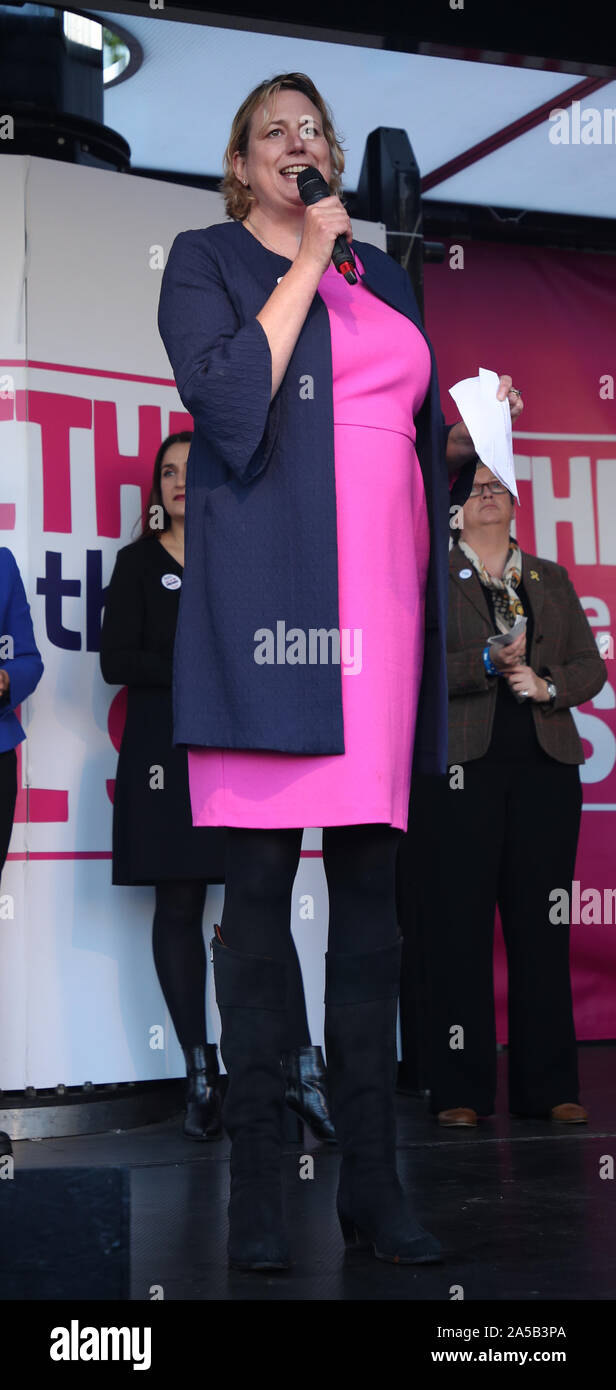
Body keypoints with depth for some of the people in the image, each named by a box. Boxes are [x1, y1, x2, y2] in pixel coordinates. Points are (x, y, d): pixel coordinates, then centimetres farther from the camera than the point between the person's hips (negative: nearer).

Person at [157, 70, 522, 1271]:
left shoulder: (384, 275, 23)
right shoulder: (207, 259, 9)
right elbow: (227, 406, -10)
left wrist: (467, 435, 6)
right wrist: (306, 261, -4)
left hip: (379, 594, 5)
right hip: (266, 587, -5)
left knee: (370, 893, 3)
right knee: (259, 886, -5)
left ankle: (371, 1179, 8)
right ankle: (255, 1187, 2)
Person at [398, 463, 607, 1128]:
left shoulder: (552, 580, 19)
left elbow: (590, 667, 15)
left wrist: (547, 684, -5)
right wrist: (489, 662, -17)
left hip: (545, 768, 3)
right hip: (457, 769, -3)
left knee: (542, 926, 3)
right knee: (457, 927, -4)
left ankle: (548, 1086, 9)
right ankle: (459, 1090, 3)